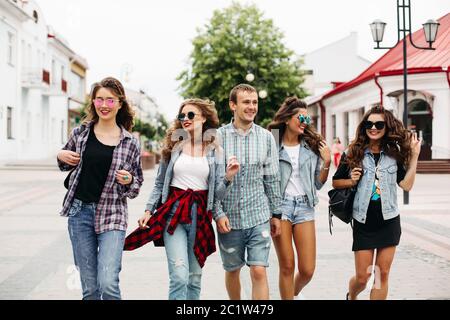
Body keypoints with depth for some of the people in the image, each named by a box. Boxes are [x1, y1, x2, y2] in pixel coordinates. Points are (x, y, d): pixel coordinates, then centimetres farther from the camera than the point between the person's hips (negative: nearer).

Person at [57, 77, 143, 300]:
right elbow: (67, 165, 21)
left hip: (112, 216, -2)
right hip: (80, 211, 2)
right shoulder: (81, 133, 4)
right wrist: (61, 156, -1)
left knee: (108, 284, -16)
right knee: (89, 287, 7)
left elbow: (136, 187, 7)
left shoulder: (130, 143, -1)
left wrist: (128, 181, -15)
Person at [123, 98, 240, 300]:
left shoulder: (215, 151, 5)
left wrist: (228, 177, -15)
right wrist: (148, 210, 4)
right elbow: (159, 183, 13)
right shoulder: (173, 147, 6)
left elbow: (218, 194, 3)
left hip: (200, 215, 1)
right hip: (173, 211, -1)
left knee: (194, 278, 9)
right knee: (179, 276, -14)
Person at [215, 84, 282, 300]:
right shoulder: (218, 137, -5)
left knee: (259, 272, -6)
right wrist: (218, 214, -10)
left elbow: (272, 179, 8)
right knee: (232, 271, 15)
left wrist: (276, 214, 9)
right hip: (229, 218, 0)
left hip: (259, 217, 1)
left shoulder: (266, 137, 2)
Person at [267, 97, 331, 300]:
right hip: (279, 204, -3)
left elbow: (318, 184, 12)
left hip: (304, 206, 3)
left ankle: (295, 292, 33)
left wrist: (326, 163, 0)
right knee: (287, 266, 0)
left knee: (307, 270, 3)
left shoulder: (312, 147, 9)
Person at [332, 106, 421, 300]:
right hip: (364, 223, -1)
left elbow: (407, 185, -3)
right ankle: (351, 296, 35)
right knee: (362, 278, 3)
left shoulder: (394, 155, 3)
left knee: (382, 275, 4)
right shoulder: (353, 154, -1)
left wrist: (414, 156, -6)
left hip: (389, 222, 2)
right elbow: (335, 182, 6)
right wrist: (351, 181, -13)